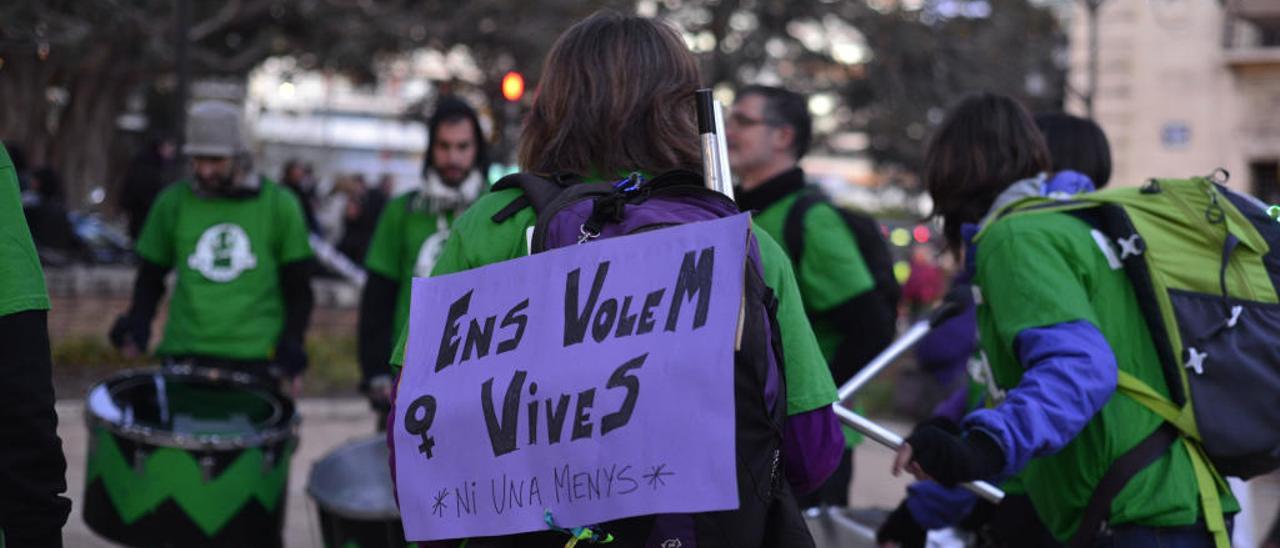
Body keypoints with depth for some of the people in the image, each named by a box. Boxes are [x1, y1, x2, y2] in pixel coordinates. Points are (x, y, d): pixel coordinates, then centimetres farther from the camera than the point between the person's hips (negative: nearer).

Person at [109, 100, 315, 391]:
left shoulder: (279, 205, 3)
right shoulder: (173, 202, 7)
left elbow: (298, 288, 8)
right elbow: (151, 276, 17)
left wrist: (291, 345, -4)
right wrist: (138, 322, -1)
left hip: (256, 358, -1)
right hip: (185, 354, 1)